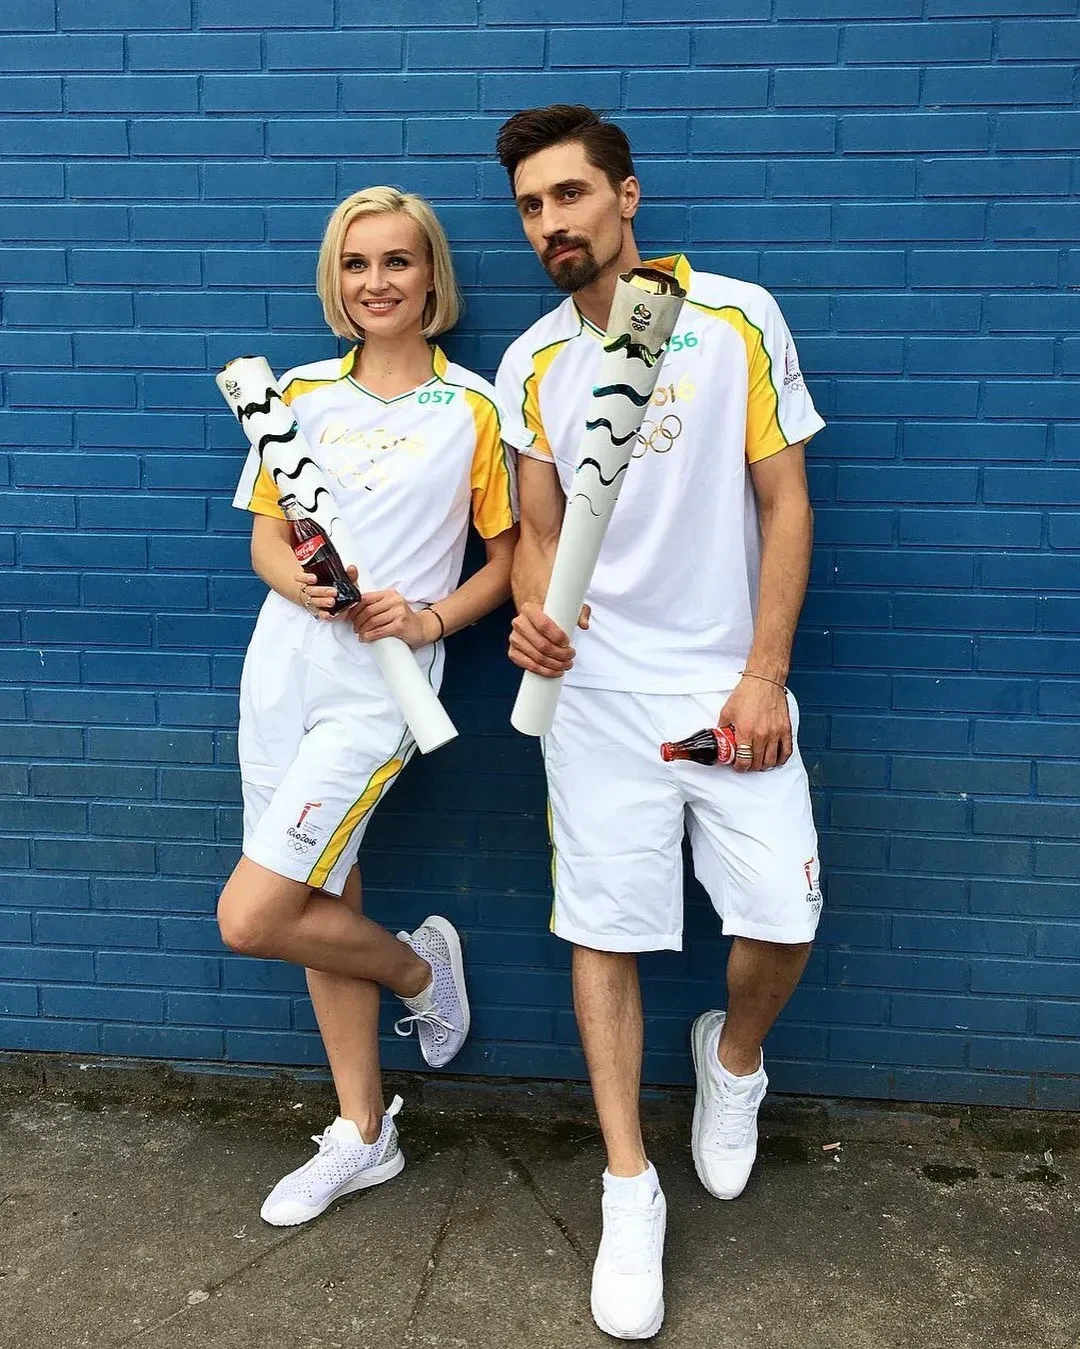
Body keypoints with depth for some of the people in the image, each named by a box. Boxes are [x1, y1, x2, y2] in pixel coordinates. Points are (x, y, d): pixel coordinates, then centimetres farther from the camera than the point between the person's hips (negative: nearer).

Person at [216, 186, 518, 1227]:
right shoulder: (302, 393, 8)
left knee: (250, 920, -9)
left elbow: (507, 557, 2)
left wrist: (429, 618, -14)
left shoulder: (472, 408, -2)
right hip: (285, 667, 5)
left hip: (380, 685, -5)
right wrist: (305, 584, -12)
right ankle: (362, 1134, 30)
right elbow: (265, 540, 9)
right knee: (319, 903, 12)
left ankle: (420, 966, 21)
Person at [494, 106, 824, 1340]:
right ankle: (630, 1190, 19)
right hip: (597, 692, 2)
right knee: (604, 934, 3)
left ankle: (732, 1056, 32)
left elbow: (783, 501, -1)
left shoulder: (739, 320, -1)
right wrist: (533, 614, -13)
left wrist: (765, 673, -8)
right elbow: (540, 531, 11)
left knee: (782, 921, -4)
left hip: (727, 683, -1)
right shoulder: (531, 367, 6)